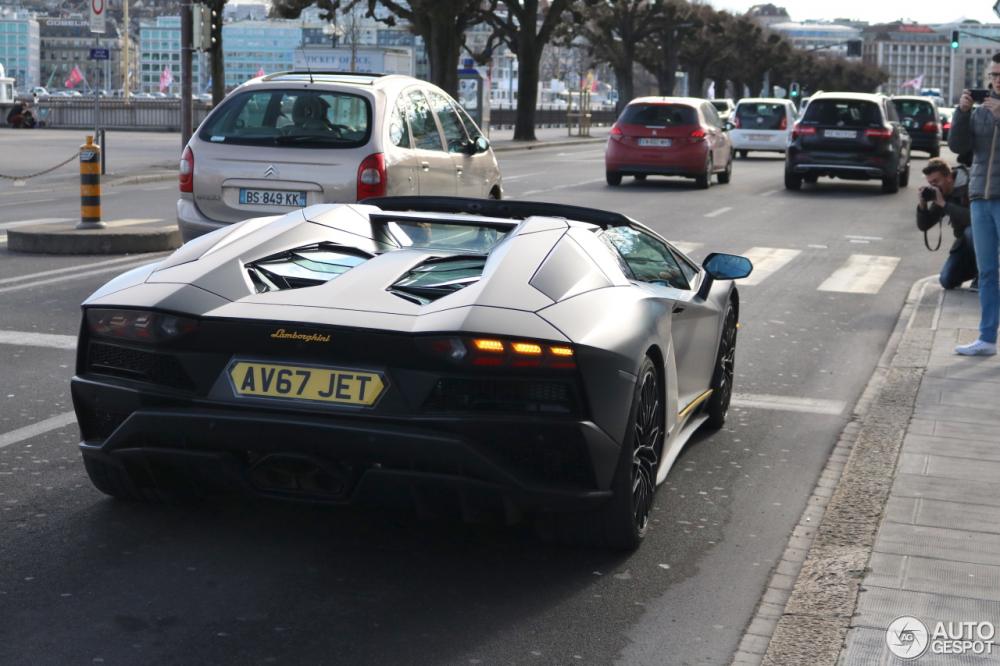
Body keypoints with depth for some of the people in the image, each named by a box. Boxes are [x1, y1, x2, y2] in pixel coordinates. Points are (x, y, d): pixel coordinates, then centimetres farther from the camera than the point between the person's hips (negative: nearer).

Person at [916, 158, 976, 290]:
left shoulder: (969, 187, -23)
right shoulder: (939, 194, -2)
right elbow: (923, 226, 1)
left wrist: (944, 204, -36)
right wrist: (922, 205, -18)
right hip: (964, 241, 6)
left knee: (971, 231, -40)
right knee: (947, 281, -10)